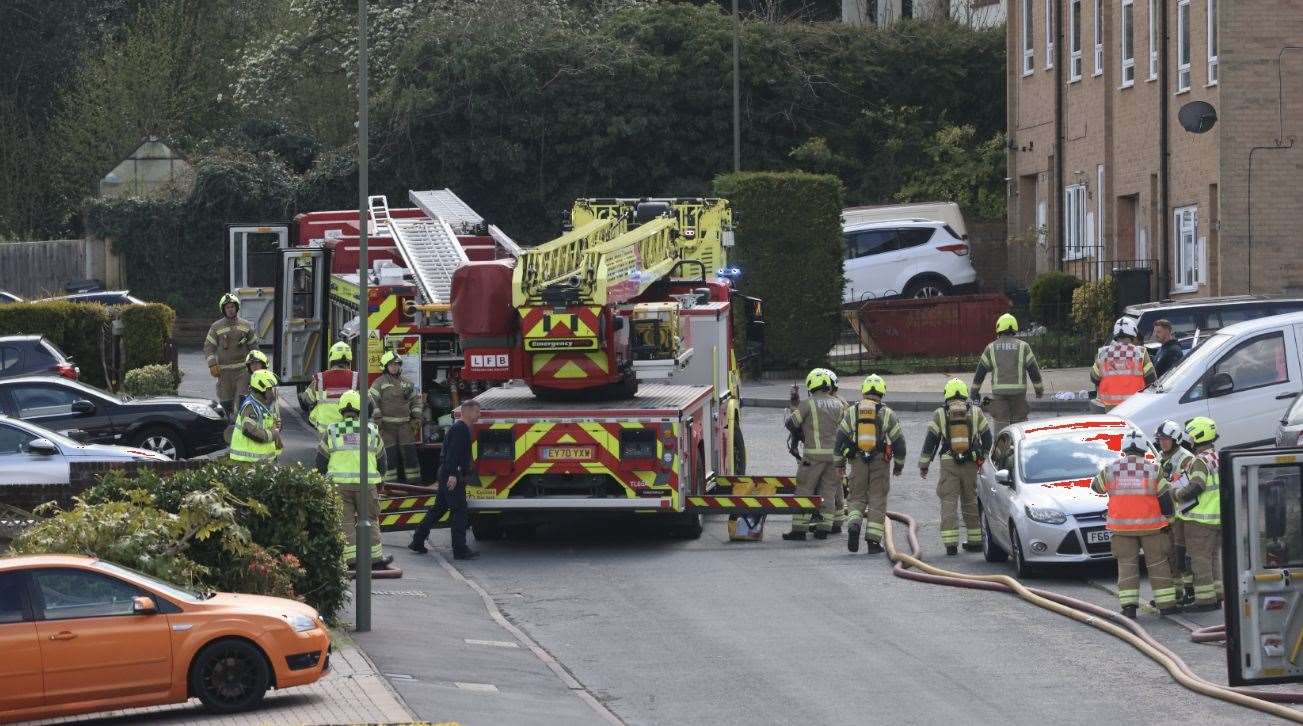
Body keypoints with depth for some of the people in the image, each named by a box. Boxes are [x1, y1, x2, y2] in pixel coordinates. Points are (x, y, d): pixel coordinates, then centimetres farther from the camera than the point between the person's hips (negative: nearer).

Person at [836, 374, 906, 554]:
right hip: (880, 462, -1)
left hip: (857, 461, 1)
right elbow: (898, 441, 3)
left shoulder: (851, 411, 5)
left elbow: (841, 438, 5)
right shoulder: (888, 414, 1)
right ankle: (873, 541, 0)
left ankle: (854, 525, -17)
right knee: (877, 501, 4)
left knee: (857, 497, 11)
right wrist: (899, 464, 16)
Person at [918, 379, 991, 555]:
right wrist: (983, 459, 24)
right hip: (971, 465, 2)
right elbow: (987, 438, 11)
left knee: (949, 503, -2)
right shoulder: (976, 413, 7)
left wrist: (923, 464, 11)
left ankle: (951, 543, -11)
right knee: (971, 502, 14)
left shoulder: (939, 415, 2)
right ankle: (975, 540, 18)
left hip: (948, 464, -2)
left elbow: (930, 440, 3)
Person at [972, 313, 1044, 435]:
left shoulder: (991, 348, 4)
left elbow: (980, 371, 8)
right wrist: (1039, 389, 13)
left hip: (998, 392, 0)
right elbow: (1033, 370, 2)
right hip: (1019, 391, 0)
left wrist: (975, 390, 18)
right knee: (1020, 425, 9)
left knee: (999, 425, 1)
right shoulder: (1023, 347, 1)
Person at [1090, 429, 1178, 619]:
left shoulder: (1111, 469, -4)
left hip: (1122, 525, 1)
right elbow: (1165, 496, -3)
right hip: (1150, 525, -1)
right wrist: (1167, 518, 8)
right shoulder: (1152, 469, -6)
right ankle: (1166, 604, 8)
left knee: (1126, 564, 5)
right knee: (1158, 564, 7)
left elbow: (1096, 486, 13)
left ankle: (1129, 605, -4)